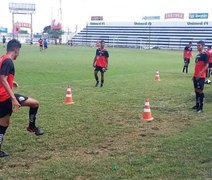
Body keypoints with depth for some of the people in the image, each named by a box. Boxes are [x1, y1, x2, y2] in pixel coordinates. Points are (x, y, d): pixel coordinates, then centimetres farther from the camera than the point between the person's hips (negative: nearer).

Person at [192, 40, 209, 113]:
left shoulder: (205, 54, -10)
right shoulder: (198, 54, 15)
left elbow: (206, 65, -16)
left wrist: (200, 73, -24)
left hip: (201, 76, -9)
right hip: (196, 75, 9)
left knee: (200, 90, -8)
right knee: (196, 90, 13)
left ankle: (201, 107, -3)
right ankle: (197, 105, 23)